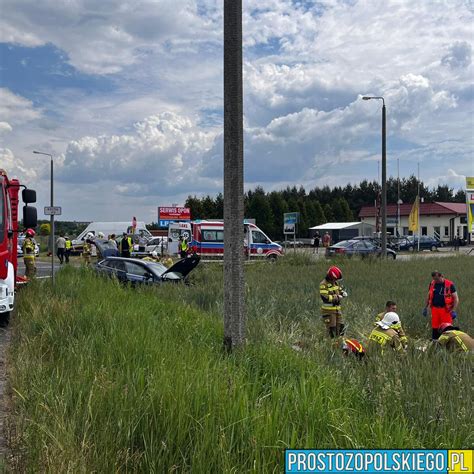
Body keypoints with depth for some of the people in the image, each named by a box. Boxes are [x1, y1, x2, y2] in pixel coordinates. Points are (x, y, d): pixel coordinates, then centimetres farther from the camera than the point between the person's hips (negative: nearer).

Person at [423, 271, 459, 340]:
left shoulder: (449, 285, -6)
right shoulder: (432, 284, 7)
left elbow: (456, 298, -4)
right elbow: (429, 296, 19)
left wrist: (453, 310, -12)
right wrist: (425, 307, 19)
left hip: (446, 310, -4)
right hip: (435, 309, 4)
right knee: (435, 327, 6)